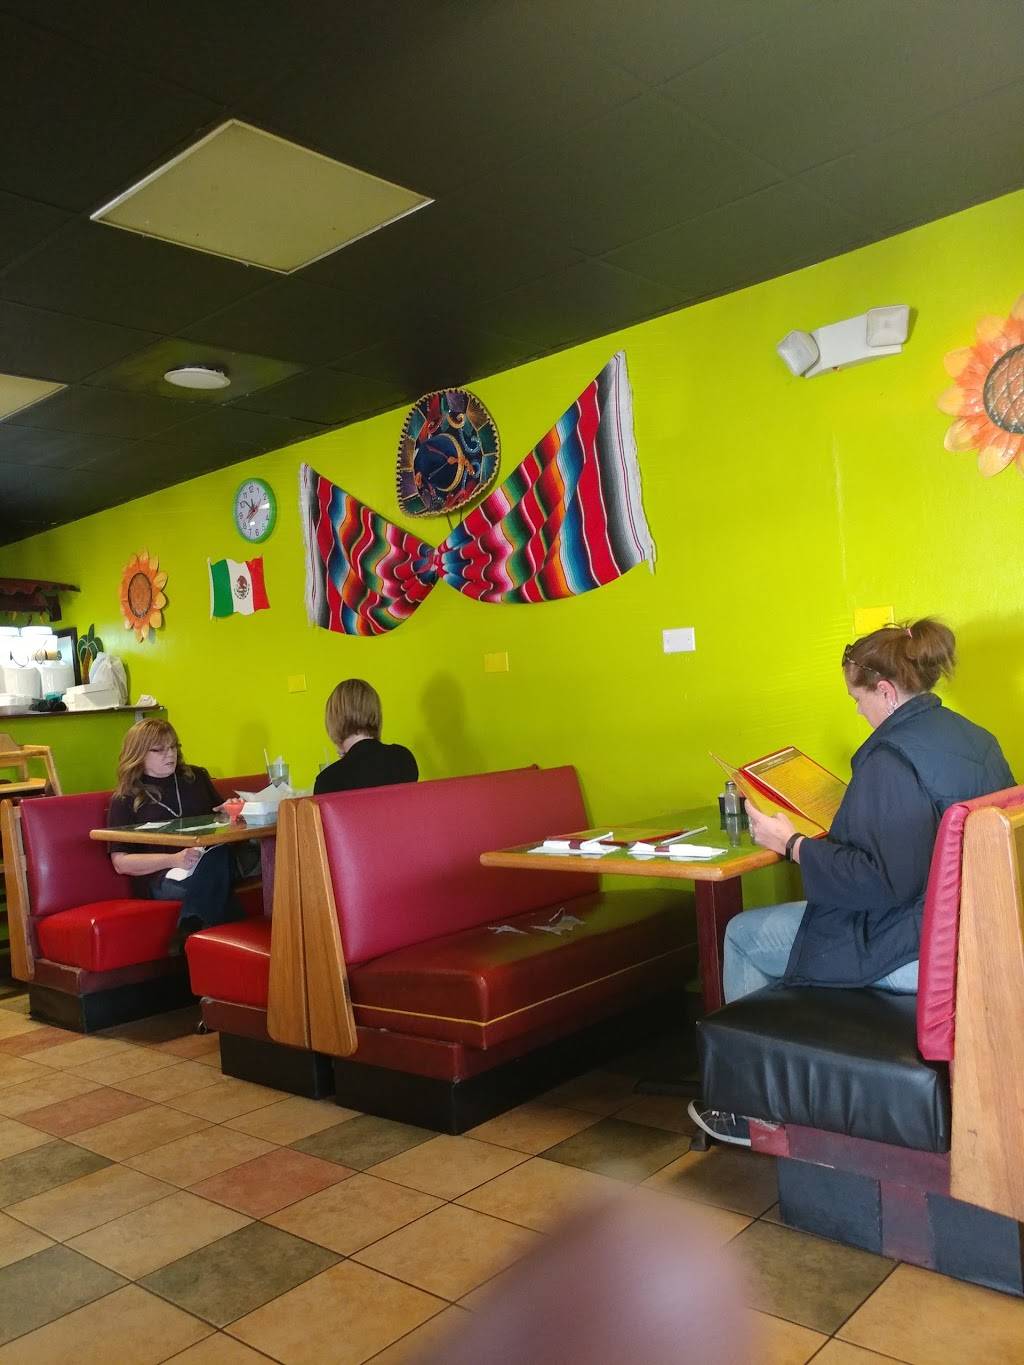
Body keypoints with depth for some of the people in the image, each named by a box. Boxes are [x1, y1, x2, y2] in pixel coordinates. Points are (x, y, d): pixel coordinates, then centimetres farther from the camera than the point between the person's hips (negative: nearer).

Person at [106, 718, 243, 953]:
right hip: (161, 878, -4)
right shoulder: (126, 799, 11)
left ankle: (191, 930, -31)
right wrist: (174, 859, -12)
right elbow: (121, 862, 3)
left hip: (215, 859, 5)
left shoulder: (196, 777, 23)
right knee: (214, 863, -38)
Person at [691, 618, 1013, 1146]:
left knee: (743, 935, 8)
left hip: (913, 954, -10)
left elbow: (884, 883, -27)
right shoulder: (976, 739, 5)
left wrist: (792, 844, -17)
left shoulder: (893, 755, -23)